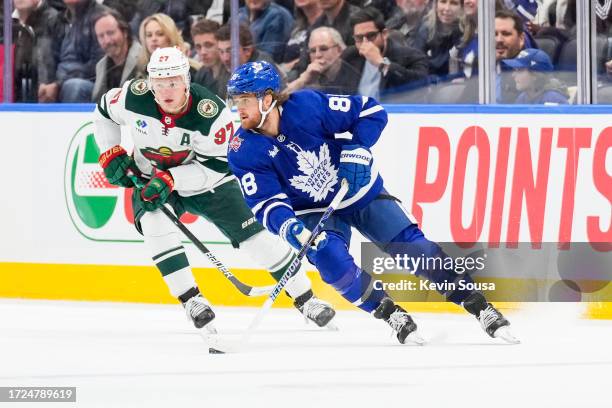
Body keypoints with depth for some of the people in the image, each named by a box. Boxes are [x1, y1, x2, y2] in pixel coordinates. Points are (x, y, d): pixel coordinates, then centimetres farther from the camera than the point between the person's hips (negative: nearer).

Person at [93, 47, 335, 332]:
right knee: (155, 223, -30)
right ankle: (191, 299, -21)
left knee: (254, 235, -6)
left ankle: (305, 299, 7)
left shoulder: (211, 112, -29)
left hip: (205, 181, -2)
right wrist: (111, 155, -6)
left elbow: (215, 166, -24)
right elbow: (104, 111, 0)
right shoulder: (133, 97, -22)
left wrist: (169, 180, -33)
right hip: (150, 178, 2)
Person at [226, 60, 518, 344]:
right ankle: (392, 315, -10)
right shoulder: (244, 152, -18)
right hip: (314, 211, 1)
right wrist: (288, 227, -38)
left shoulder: (307, 105, -24)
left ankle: (479, 306, 1)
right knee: (332, 261, -27)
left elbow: (370, 111, -14)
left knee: (411, 245, -9)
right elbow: (266, 203, -19)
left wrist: (357, 149, -26)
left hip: (362, 191, -1)